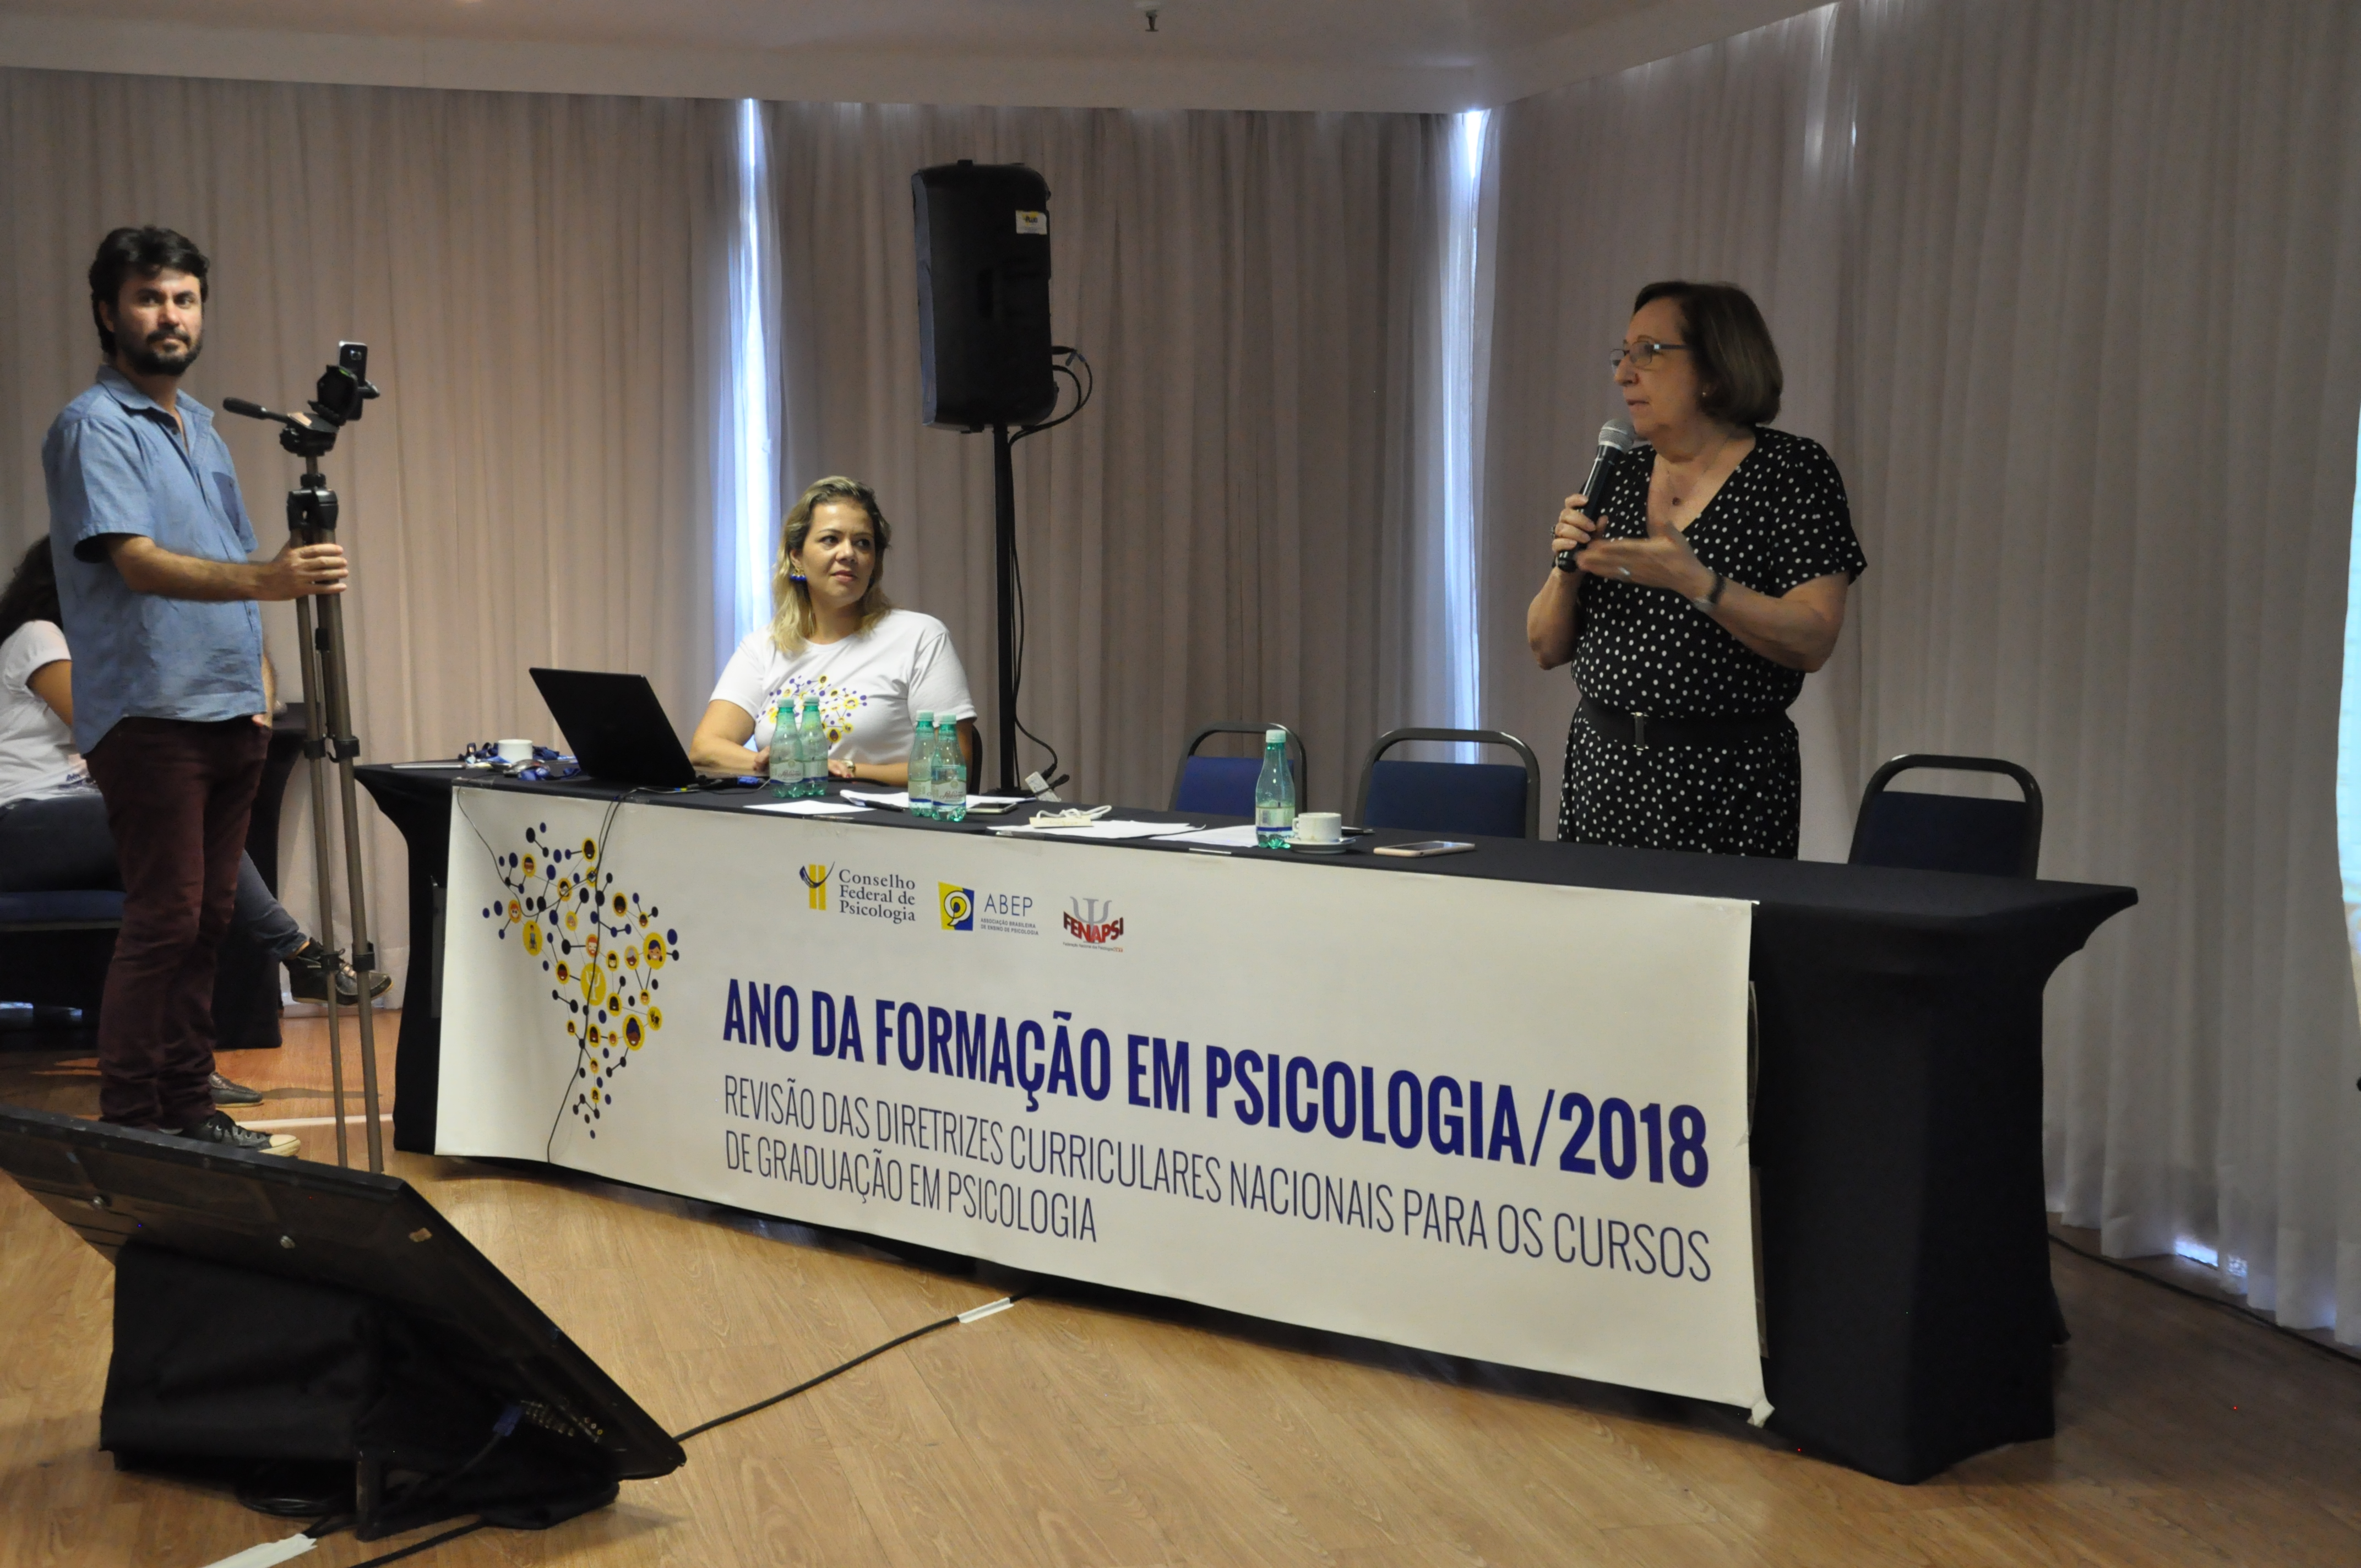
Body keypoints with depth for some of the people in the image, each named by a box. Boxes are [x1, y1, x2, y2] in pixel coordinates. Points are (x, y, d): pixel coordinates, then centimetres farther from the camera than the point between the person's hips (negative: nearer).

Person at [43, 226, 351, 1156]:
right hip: (149, 717, -8)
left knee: (205, 919, 10)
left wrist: (256, 684, 15)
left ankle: (189, 1113, 16)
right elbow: (138, 560, -22)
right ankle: (129, 1131, -3)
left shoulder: (199, 424, 18)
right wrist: (264, 579, -36)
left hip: (227, 713, 8)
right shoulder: (93, 427, -8)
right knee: (163, 920, -9)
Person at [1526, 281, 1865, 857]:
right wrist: (1567, 568, -7)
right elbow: (1548, 649, 11)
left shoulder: (1792, 470, -4)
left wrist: (1695, 582, -25)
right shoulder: (1620, 474, 11)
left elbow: (1813, 642, -15)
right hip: (1601, 770, 5)